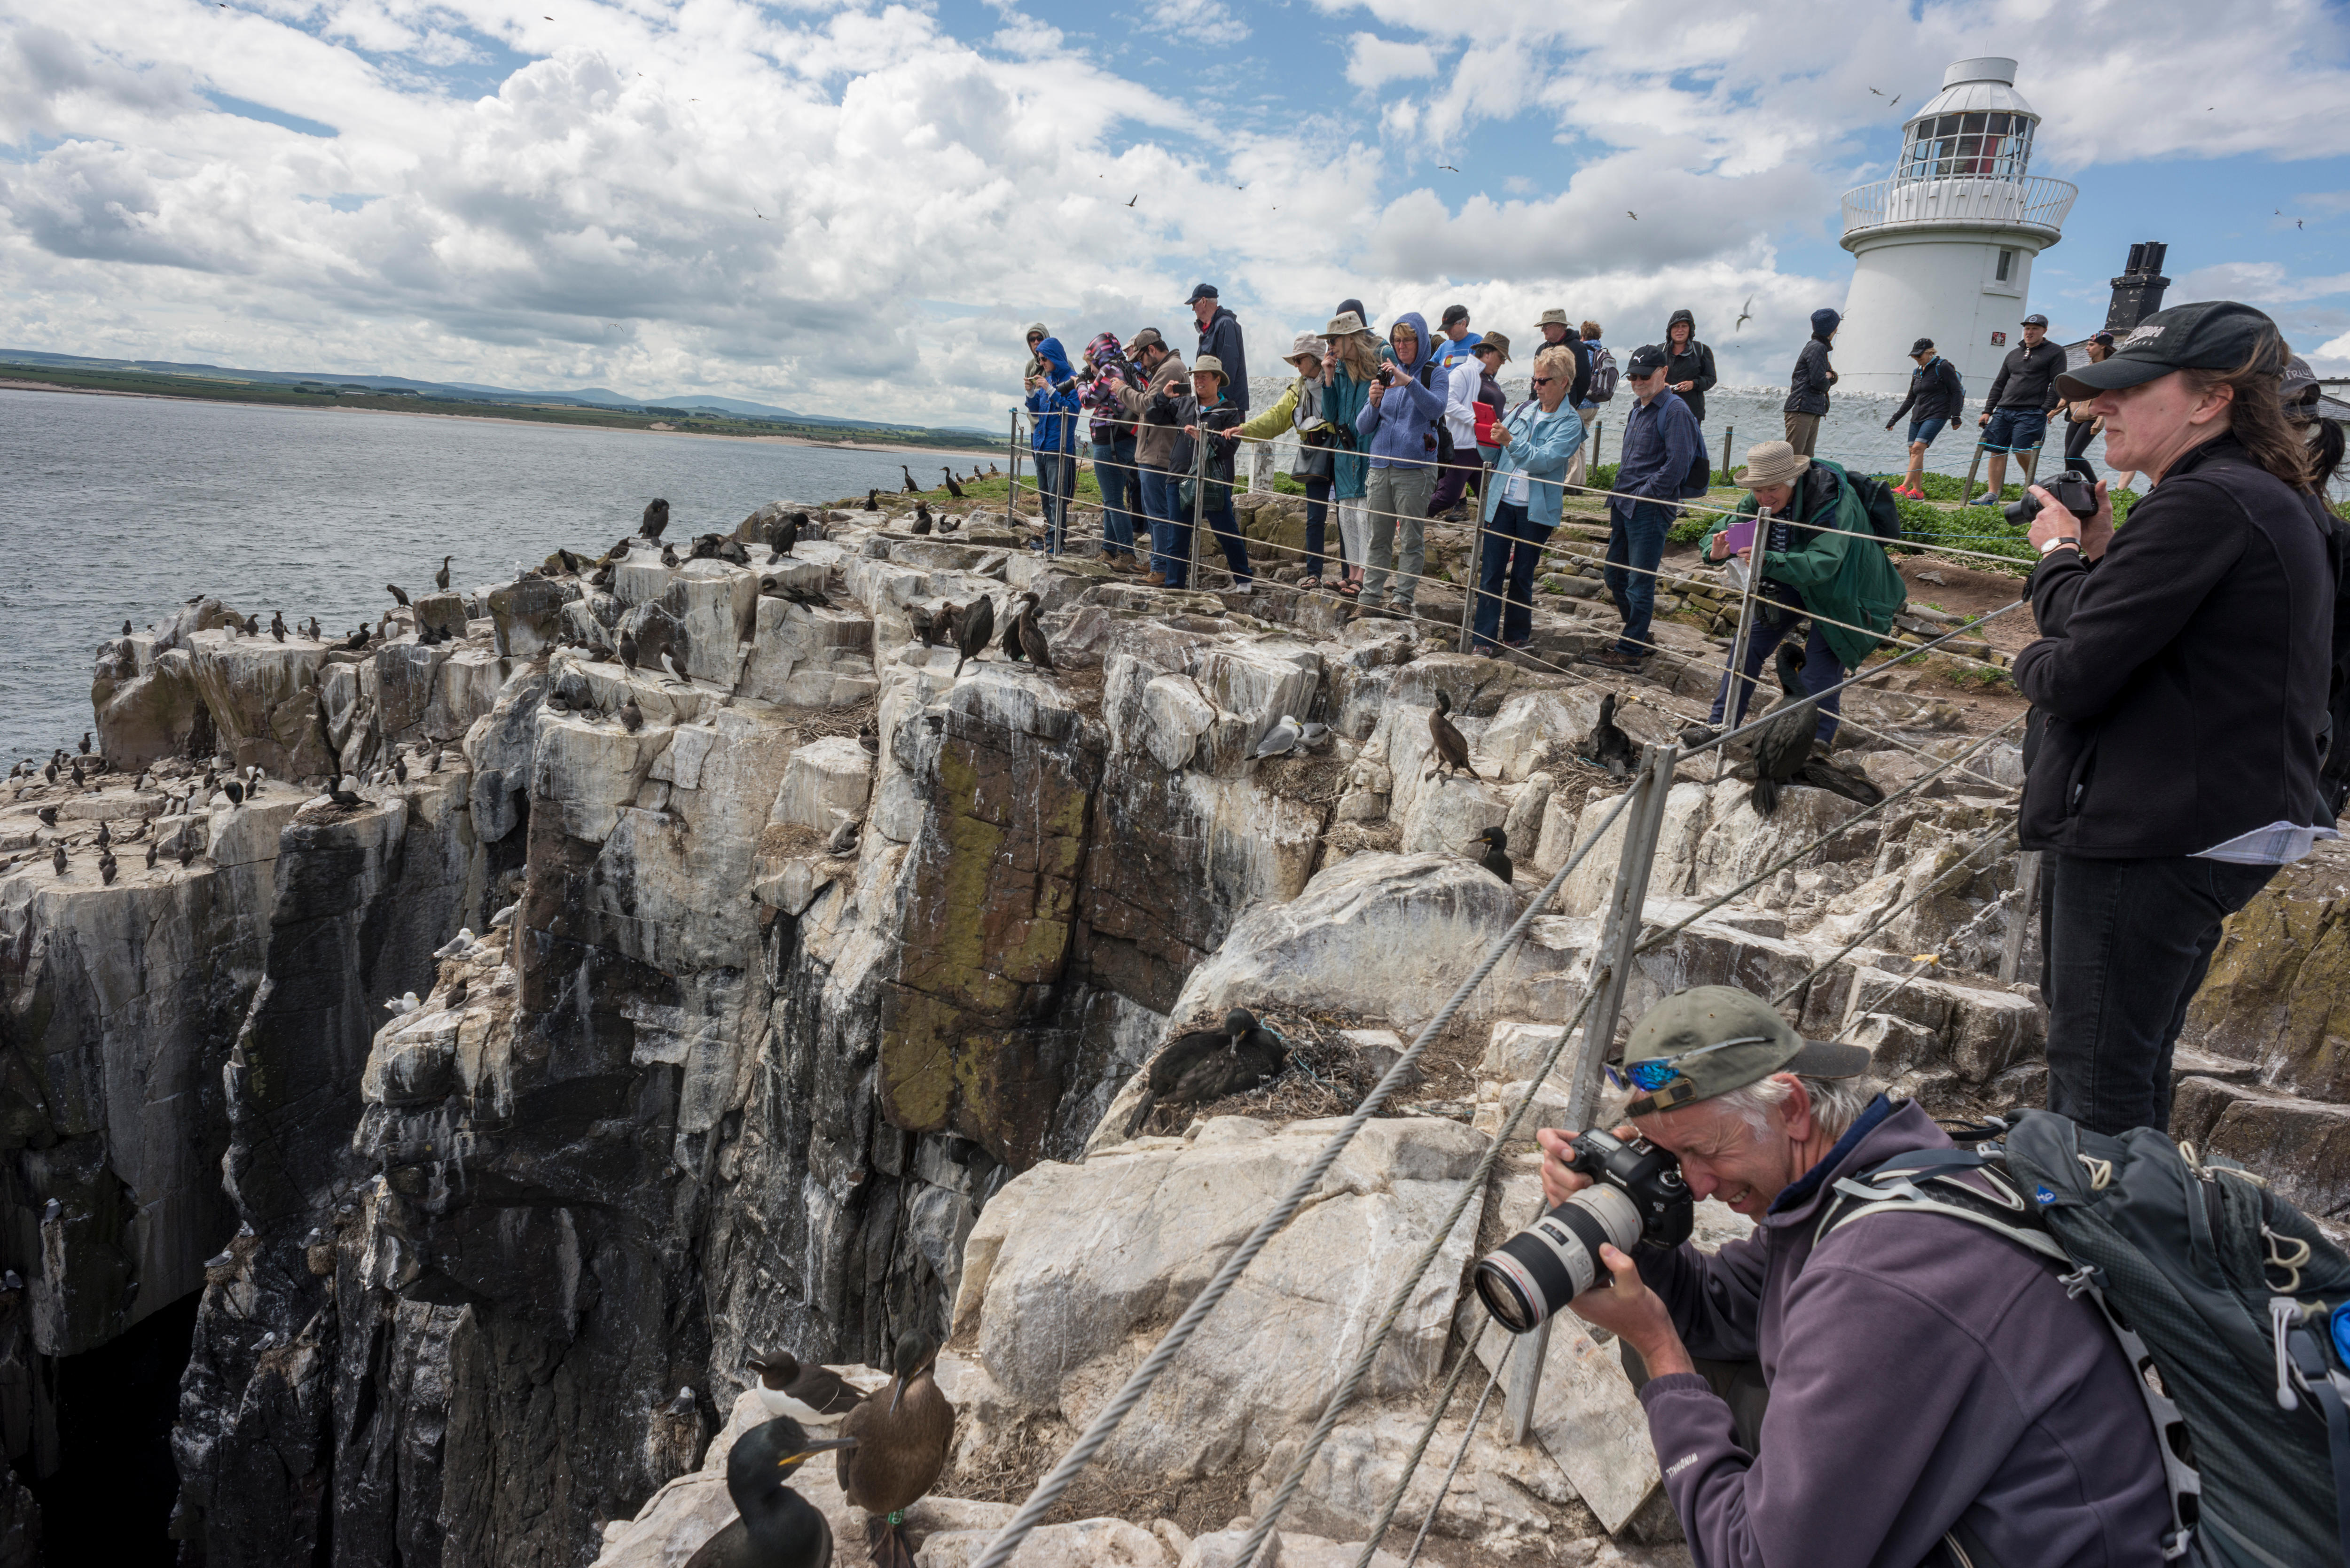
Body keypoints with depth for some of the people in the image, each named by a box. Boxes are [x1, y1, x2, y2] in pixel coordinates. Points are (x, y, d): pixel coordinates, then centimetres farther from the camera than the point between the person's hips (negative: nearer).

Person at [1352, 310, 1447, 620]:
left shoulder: (1433, 374, 3)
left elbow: (1436, 410, -18)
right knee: (1379, 537, 6)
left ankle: (1403, 598, 1)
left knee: (1411, 539, -4)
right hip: (1380, 466, 4)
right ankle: (1371, 598, 9)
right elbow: (1362, 427, 11)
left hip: (1415, 469, -4)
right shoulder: (1386, 374, 15)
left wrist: (1409, 381, -29)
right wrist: (1373, 402, -9)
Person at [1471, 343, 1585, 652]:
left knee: (1522, 577, 6)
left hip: (1535, 510, -4)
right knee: (1490, 574, -1)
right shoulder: (1524, 410, 12)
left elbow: (1544, 460, -20)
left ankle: (1516, 635, 22)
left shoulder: (1570, 424, -5)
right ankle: (1484, 638, 2)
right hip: (1502, 502, 4)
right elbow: (1494, 454, 17)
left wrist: (1510, 441, -29)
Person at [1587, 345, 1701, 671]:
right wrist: (1619, 498, 17)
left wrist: (1642, 496, -16)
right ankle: (1640, 637, 31)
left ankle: (1630, 652, 2)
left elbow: (1677, 464, -19)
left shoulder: (1675, 411, -11)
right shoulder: (1637, 410, 17)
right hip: (1624, 507, 10)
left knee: (1639, 583, -5)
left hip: (1650, 510, -10)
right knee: (1615, 576, 16)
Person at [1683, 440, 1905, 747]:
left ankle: (1817, 743, 2)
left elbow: (1823, 563, -45)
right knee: (1749, 644, 4)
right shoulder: (1758, 501, -14)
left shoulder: (1833, 502, -34)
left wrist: (1769, 561, -60)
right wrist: (1717, 550, -35)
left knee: (1821, 659, -12)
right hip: (1793, 585, 6)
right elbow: (1722, 530, -9)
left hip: (1839, 589, -6)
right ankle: (1720, 725, 14)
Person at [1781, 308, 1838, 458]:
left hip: (1813, 412, 10)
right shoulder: (1817, 348, -7)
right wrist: (1827, 382, 7)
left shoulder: (1819, 347, 25)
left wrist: (1830, 376, 0)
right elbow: (1819, 382, -16)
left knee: (1807, 458, 6)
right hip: (1802, 409, -10)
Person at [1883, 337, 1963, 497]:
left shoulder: (1943, 367, -4)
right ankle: (1917, 491, 4)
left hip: (1937, 415, -8)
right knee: (1913, 452, 0)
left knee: (1918, 448, -20)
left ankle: (1904, 487, -29)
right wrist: (1895, 419, 22)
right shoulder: (1917, 373, 18)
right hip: (1918, 417, 8)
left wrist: (1956, 416, -15)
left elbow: (1956, 392, -6)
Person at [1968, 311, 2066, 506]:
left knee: (2022, 452, -14)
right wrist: (1988, 410, 14)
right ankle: (1992, 495, 3)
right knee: (1997, 451, 1)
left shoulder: (2055, 352, 4)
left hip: (2031, 413, -6)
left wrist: (2046, 411, -13)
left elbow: (2057, 384, -3)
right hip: (2003, 411, 6)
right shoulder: (2013, 354, 21)